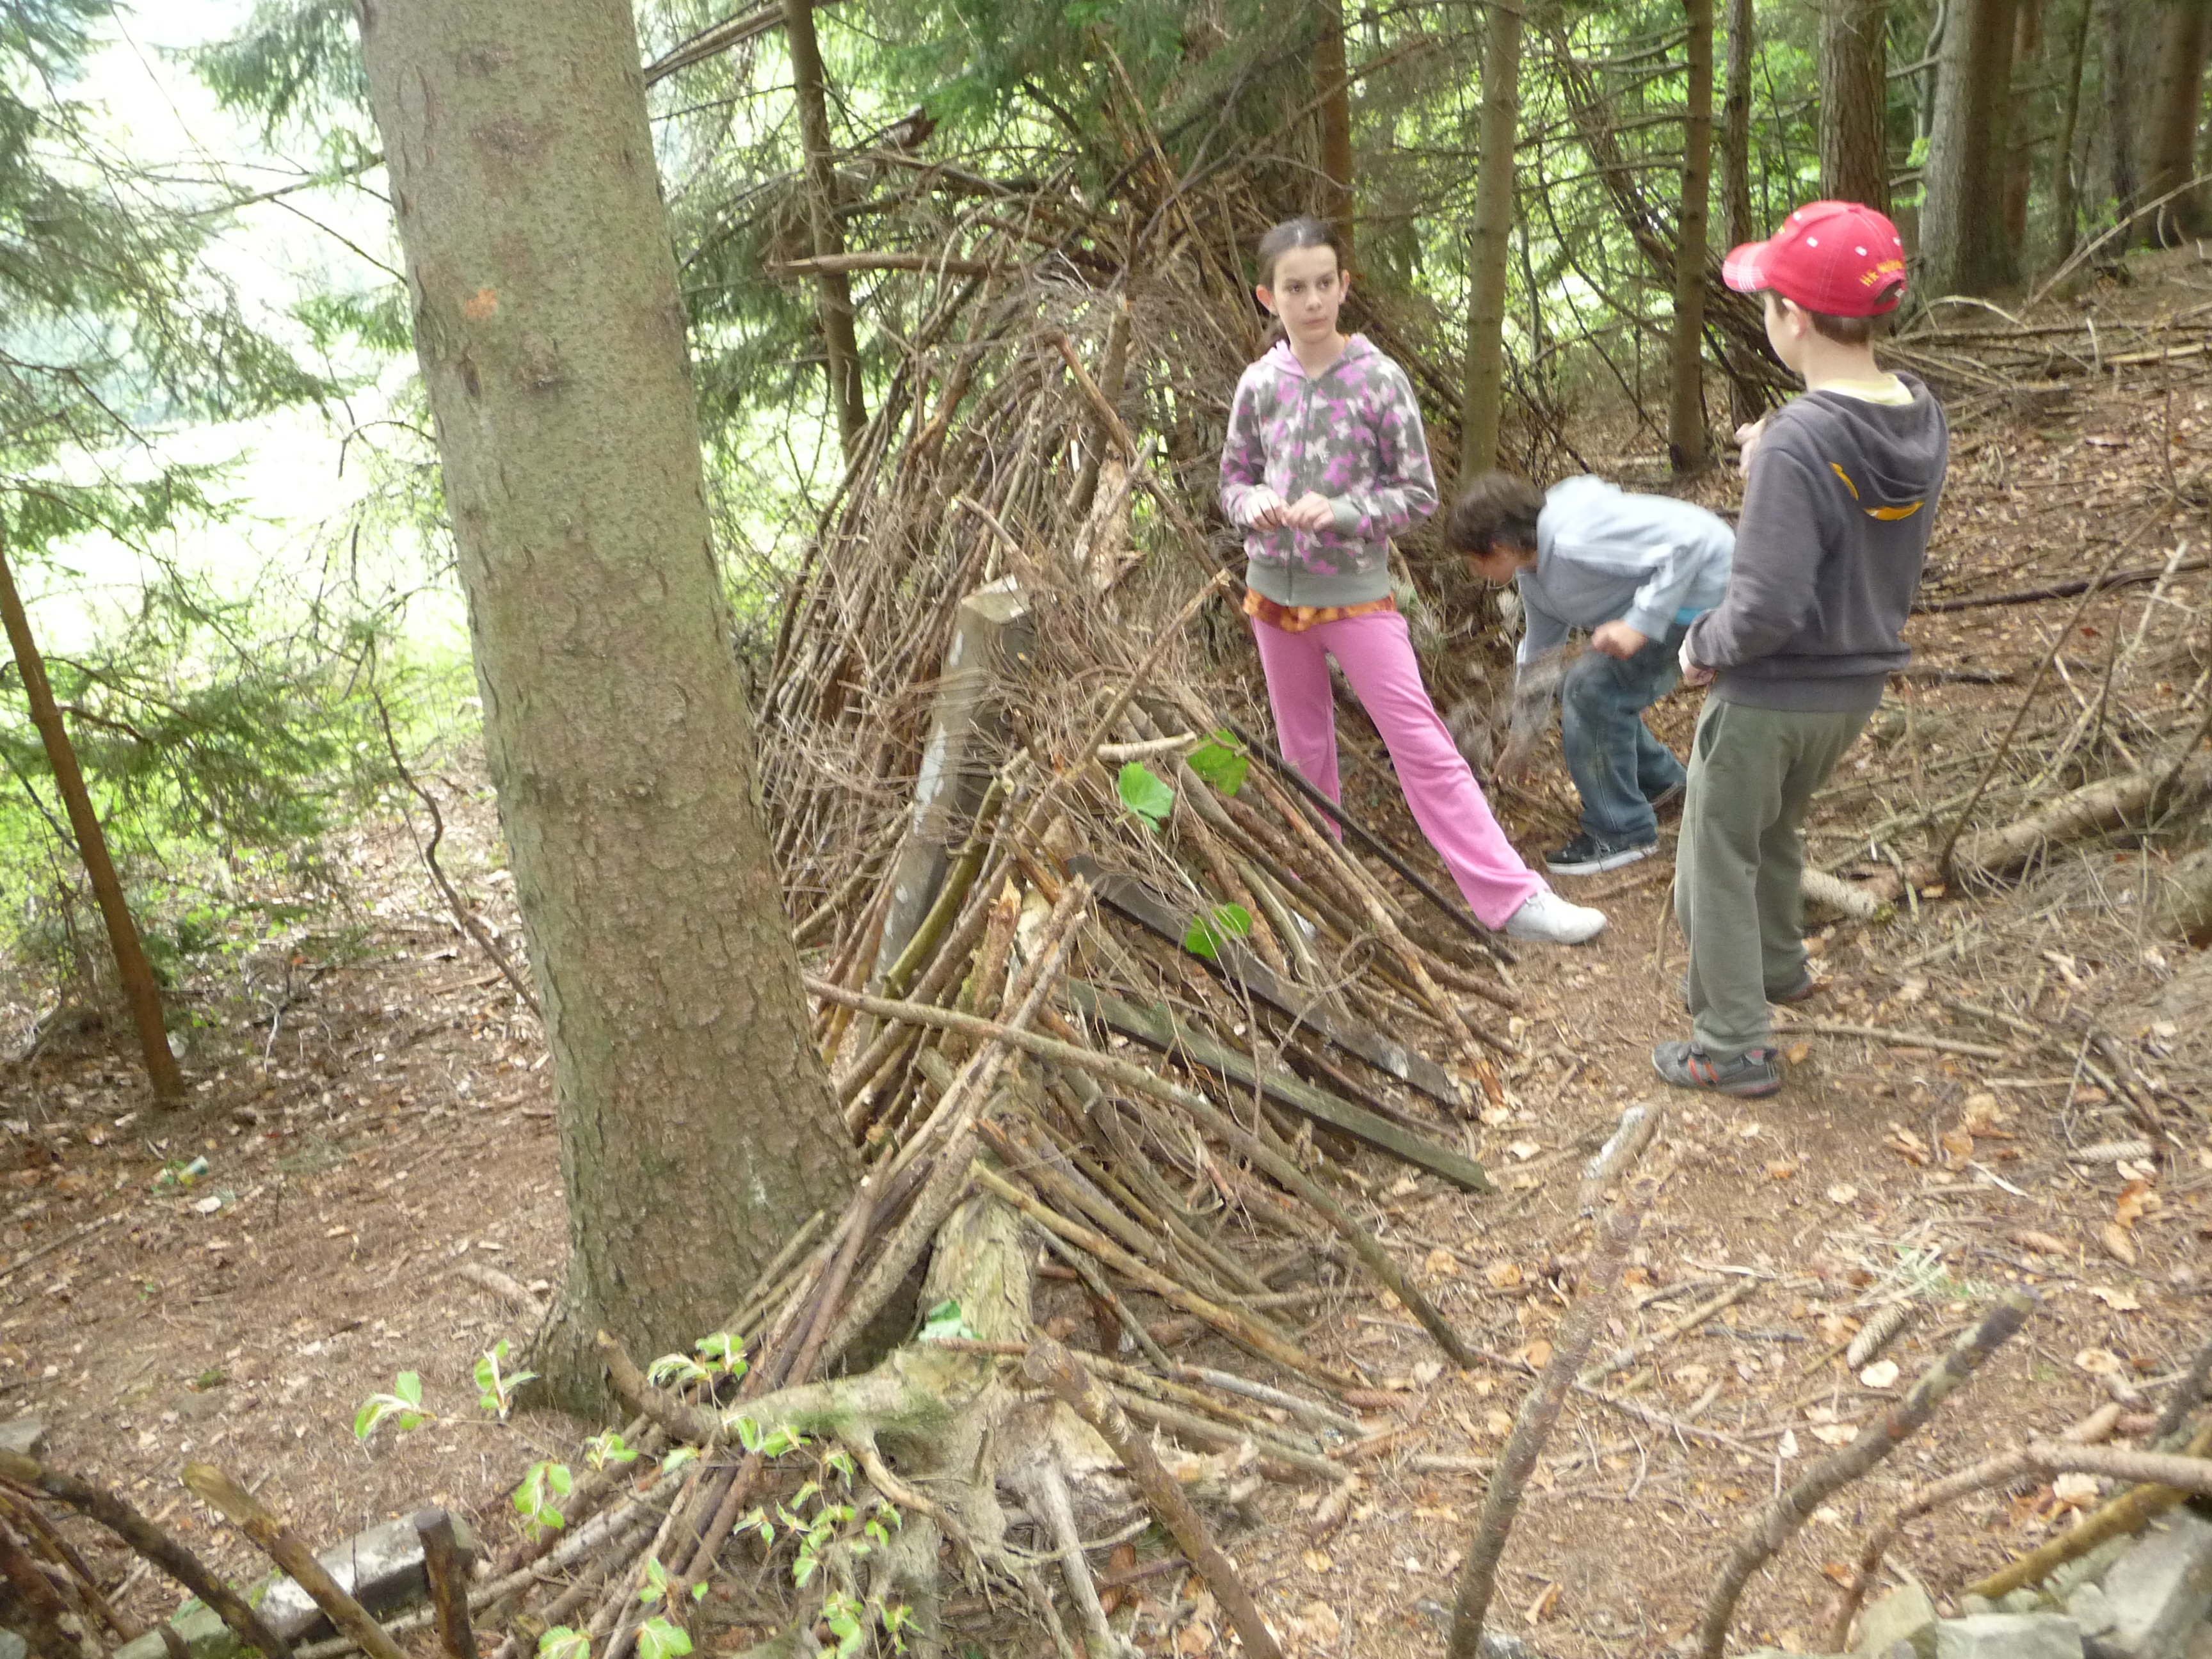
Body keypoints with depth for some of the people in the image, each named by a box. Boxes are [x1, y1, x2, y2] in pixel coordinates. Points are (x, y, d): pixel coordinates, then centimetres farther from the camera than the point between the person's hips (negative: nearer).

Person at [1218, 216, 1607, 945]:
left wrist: (1342, 512, -22)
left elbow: (1419, 494, -6)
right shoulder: (1259, 384, -1)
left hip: (1358, 595, -3)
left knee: (1424, 747, -5)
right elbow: (1232, 478, 9)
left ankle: (1512, 897, -1)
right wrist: (1253, 503, -14)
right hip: (1275, 594, 3)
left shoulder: (1379, 379, -9)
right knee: (1304, 755, 15)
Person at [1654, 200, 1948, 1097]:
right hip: (1858, 683, 8)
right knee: (1774, 830, 30)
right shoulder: (1922, 419, -4)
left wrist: (1702, 645, -11)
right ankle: (1779, 967, 49)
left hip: (1770, 694, -8)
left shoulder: (1799, 441, -28)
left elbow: (1768, 607, -30)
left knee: (1719, 860, 9)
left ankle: (1735, 1046, 18)